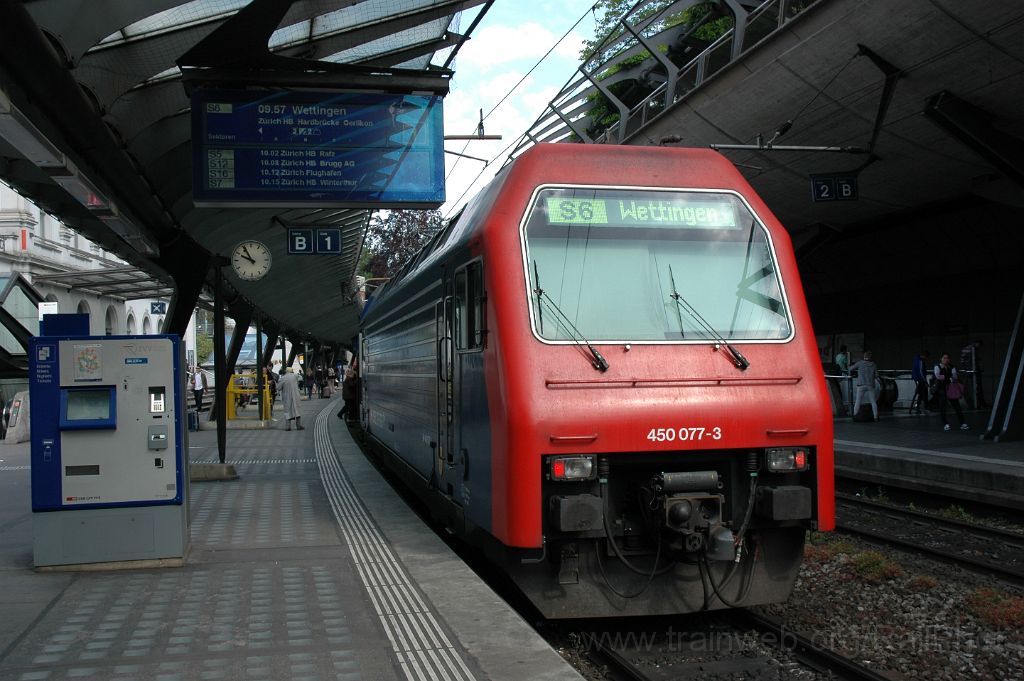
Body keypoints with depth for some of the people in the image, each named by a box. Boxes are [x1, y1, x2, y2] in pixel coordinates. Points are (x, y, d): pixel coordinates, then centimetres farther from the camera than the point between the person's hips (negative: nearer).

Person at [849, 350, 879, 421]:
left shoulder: (860, 363, 0)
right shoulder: (873, 364, 4)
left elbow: (850, 369, 6)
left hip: (861, 385, -1)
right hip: (870, 385, 1)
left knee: (858, 401, 3)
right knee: (873, 402, 6)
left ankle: (855, 415, 1)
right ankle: (876, 417, 3)